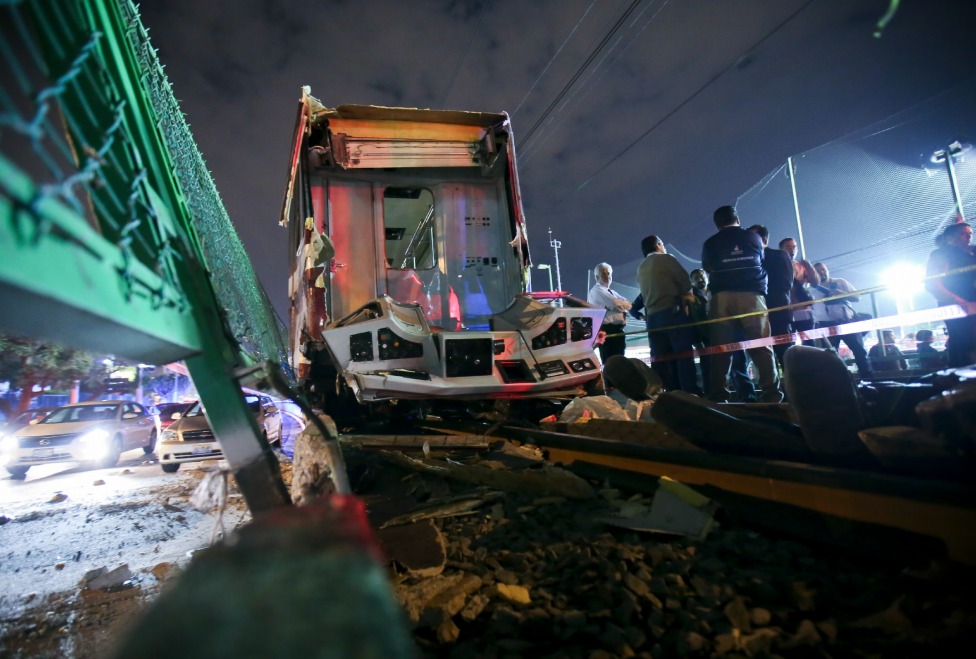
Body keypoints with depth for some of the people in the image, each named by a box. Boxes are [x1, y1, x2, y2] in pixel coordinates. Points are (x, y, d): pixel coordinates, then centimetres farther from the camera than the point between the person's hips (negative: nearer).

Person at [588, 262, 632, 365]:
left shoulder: (612, 292, 25)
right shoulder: (596, 291, -5)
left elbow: (628, 304, 14)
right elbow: (616, 304, -16)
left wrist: (622, 307, -6)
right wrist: (623, 305, 4)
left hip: (617, 330, 10)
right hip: (607, 330, -9)